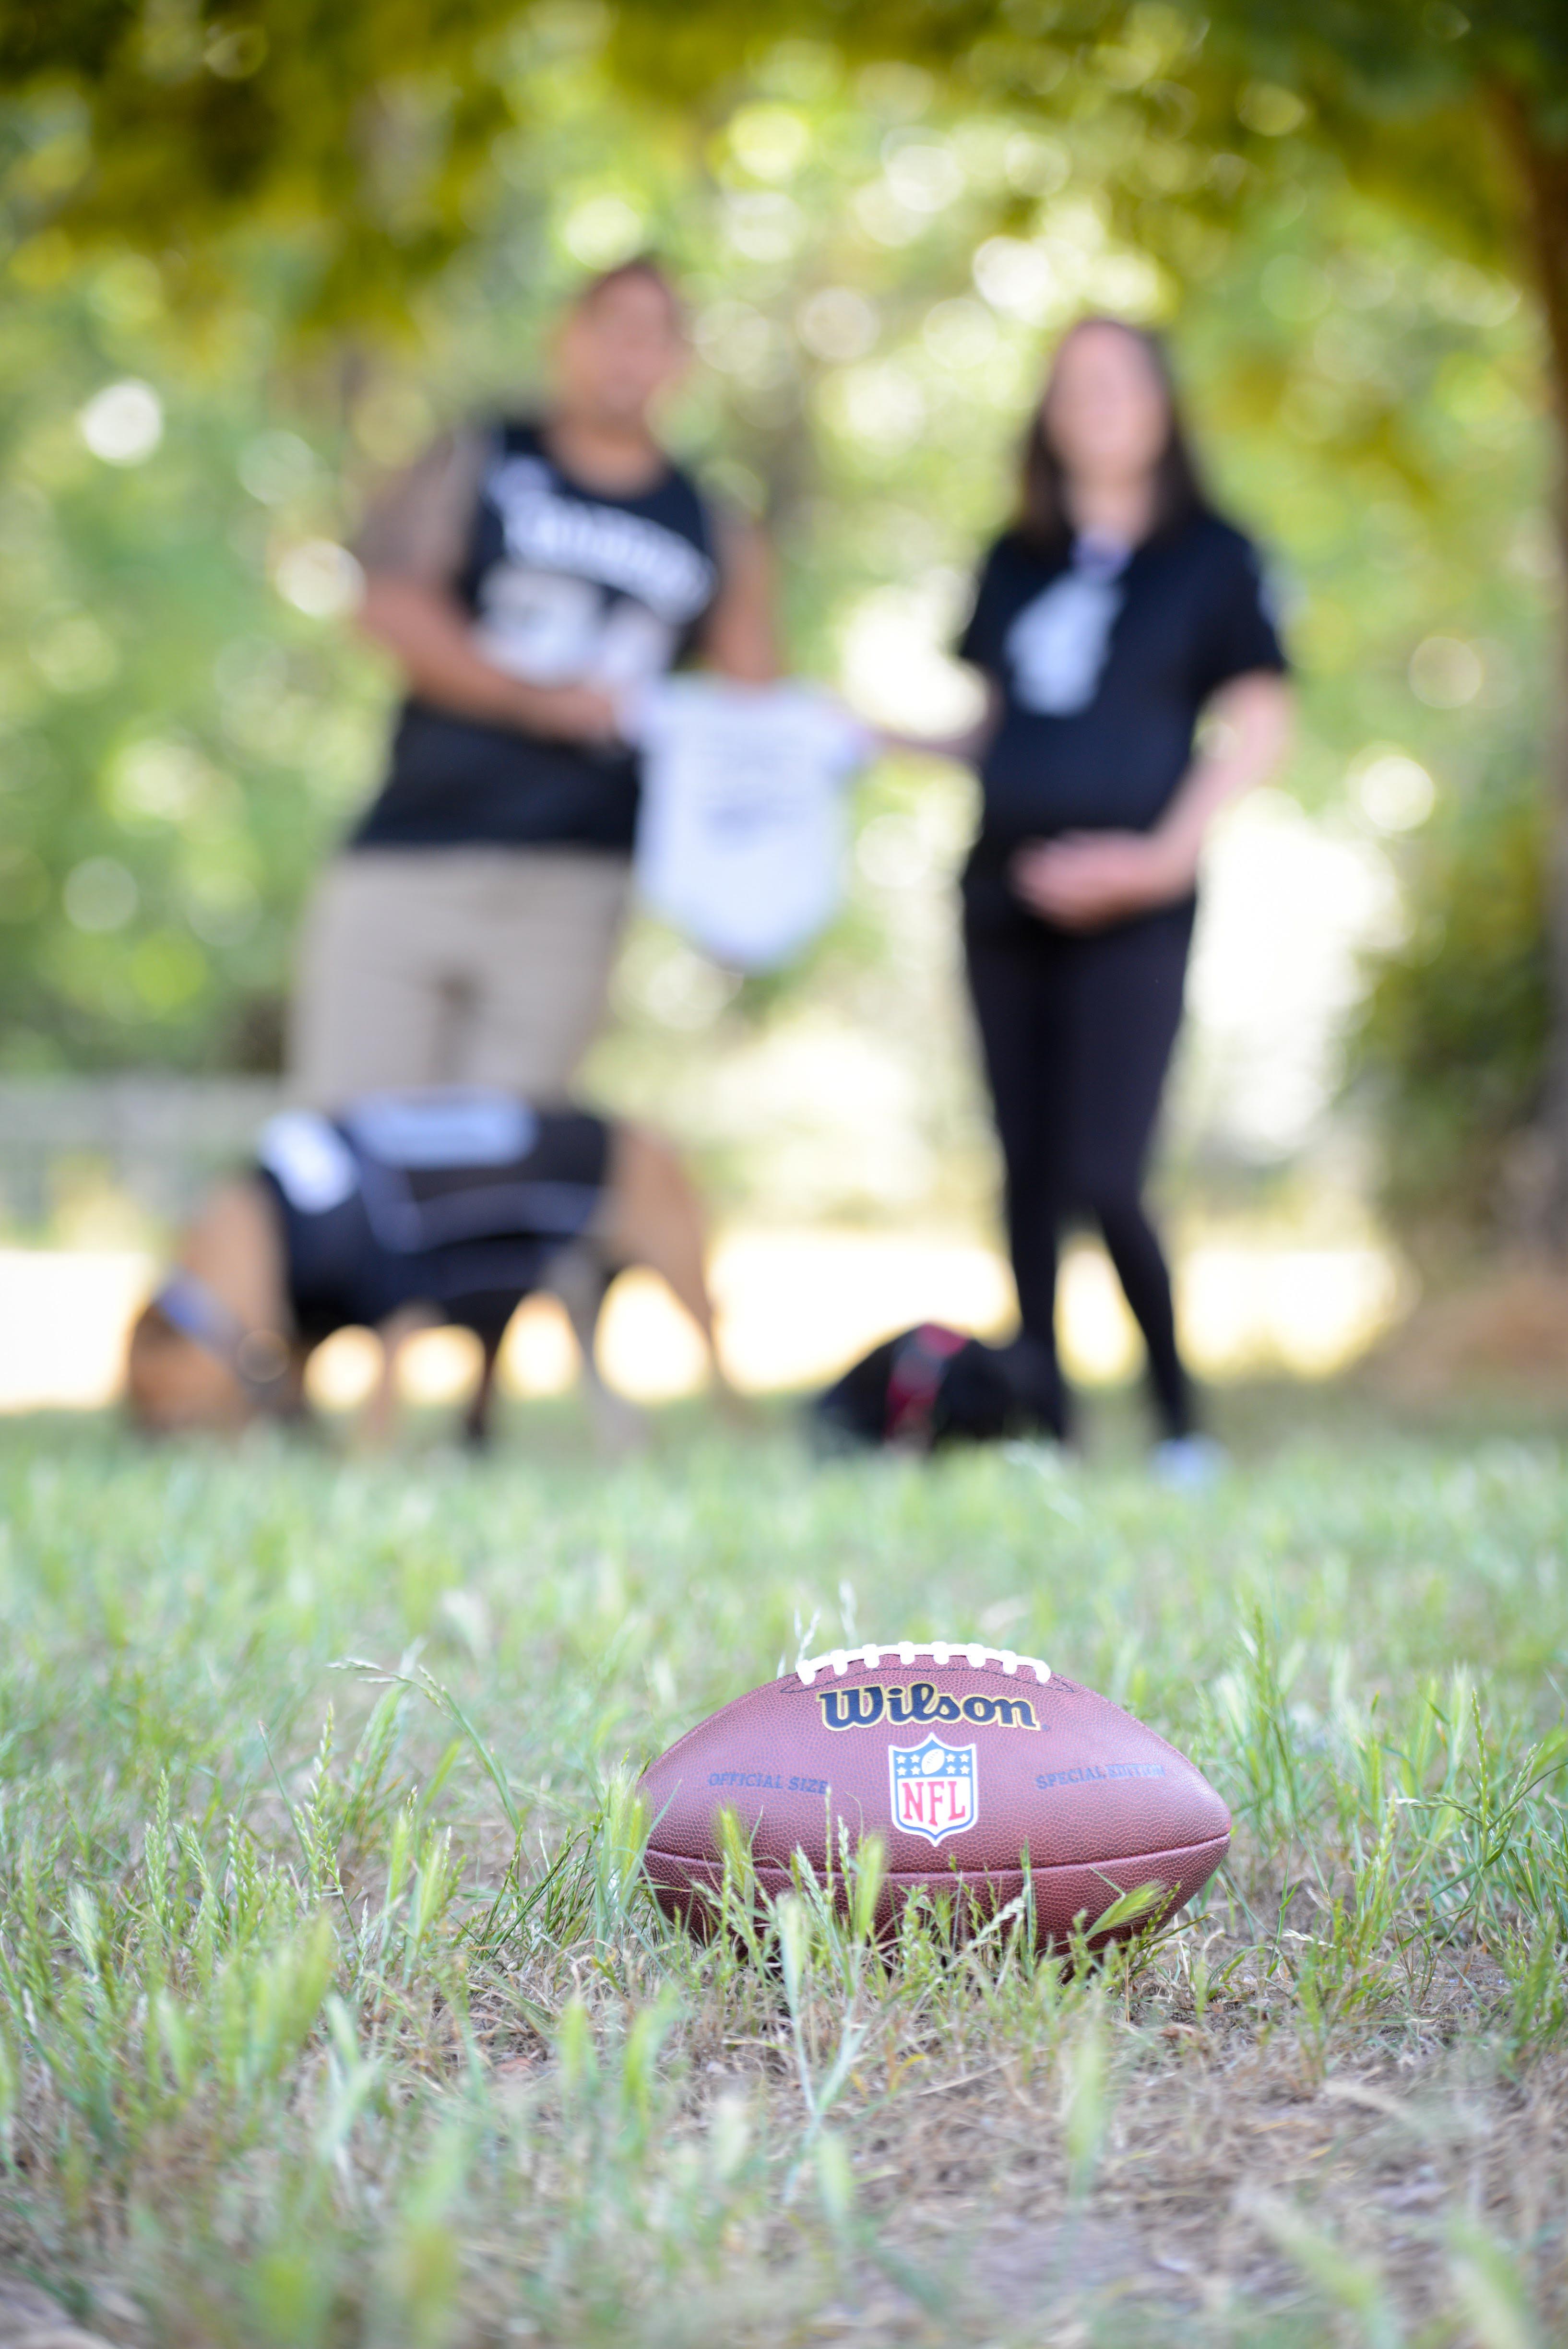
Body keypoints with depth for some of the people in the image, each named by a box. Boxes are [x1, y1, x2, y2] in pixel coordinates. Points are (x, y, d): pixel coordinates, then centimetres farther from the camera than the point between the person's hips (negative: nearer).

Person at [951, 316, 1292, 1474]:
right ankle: (1043, 1420, 12)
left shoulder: (1212, 556, 4)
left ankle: (1183, 1422, 2)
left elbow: (1259, 725, -1)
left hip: (1132, 906, -5)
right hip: (1006, 899, 5)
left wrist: (1166, 854, -11)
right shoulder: (1016, 563, 17)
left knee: (1103, 1177, -14)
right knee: (1028, 1176, 5)